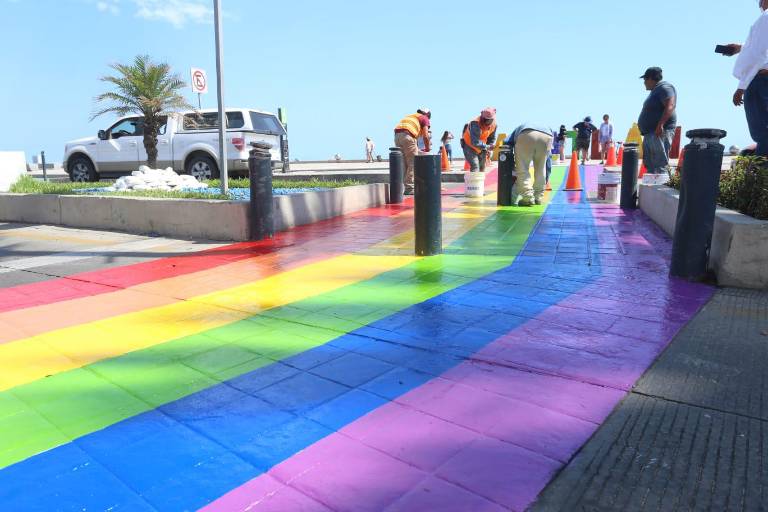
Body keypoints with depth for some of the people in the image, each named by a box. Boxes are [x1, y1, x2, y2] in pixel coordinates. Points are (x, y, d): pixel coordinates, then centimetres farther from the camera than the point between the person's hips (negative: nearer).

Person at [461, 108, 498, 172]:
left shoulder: (493, 124, -10)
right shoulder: (475, 123, -33)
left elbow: (492, 138, 8)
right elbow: (475, 142, -38)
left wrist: (488, 149, -4)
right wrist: (487, 147, -38)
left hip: (481, 148, 7)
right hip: (469, 146, -7)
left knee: (482, 168, 11)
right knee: (475, 167, -21)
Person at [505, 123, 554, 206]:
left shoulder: (519, 128, 42)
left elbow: (507, 143, 19)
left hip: (527, 135, -3)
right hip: (547, 137, 3)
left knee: (522, 169, 8)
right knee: (540, 170, 20)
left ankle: (528, 198, -1)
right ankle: (538, 198, 23)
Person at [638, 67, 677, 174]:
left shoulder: (664, 88, -8)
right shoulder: (656, 90, 24)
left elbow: (670, 106, -21)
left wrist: (660, 125, -29)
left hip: (660, 133, -11)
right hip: (650, 133, 11)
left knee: (661, 165, -15)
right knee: (649, 164, 11)